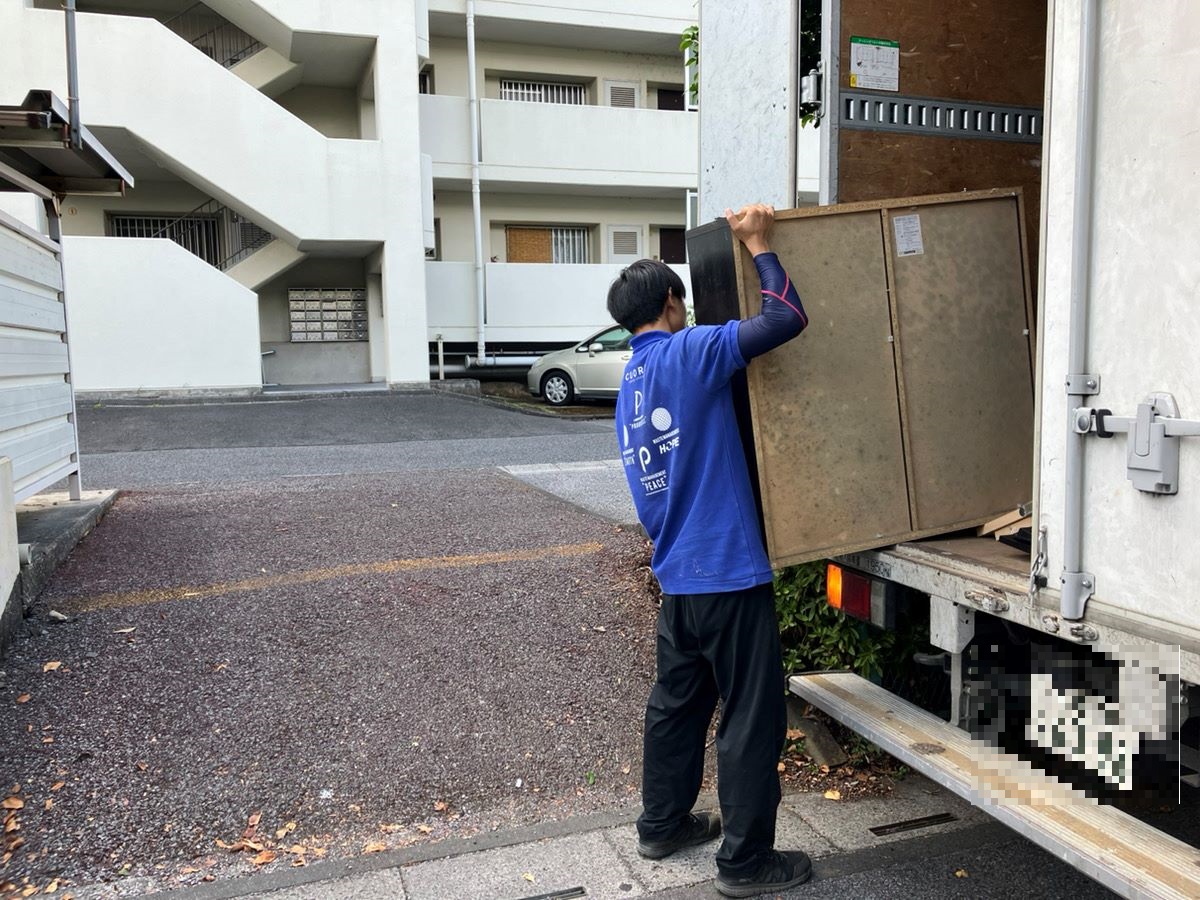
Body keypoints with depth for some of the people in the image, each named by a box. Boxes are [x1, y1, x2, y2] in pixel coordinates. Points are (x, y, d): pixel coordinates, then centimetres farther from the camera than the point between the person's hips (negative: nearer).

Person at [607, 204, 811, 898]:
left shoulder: (631, 381, 12)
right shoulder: (688, 352, -13)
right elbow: (788, 318, -17)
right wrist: (758, 244, -5)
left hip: (675, 575, 9)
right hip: (728, 572, -8)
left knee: (677, 703, 21)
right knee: (753, 717, 4)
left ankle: (663, 824, 36)